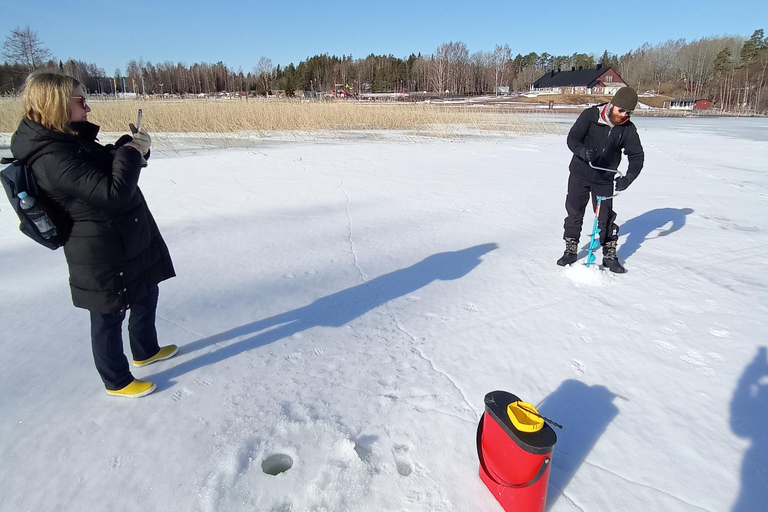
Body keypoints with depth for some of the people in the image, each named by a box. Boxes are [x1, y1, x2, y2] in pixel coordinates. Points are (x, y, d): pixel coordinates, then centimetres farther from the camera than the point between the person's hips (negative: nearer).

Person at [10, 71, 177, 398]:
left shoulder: (74, 139, 5)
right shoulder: (53, 158, -26)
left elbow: (109, 168, 17)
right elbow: (113, 192, -34)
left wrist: (131, 147, -3)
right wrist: (132, 152, -20)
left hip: (131, 244, 10)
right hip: (105, 257, -10)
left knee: (146, 296, 24)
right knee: (109, 318, 9)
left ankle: (146, 351, 47)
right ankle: (117, 381, 30)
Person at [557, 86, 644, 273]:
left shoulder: (628, 129, -5)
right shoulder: (590, 115, -11)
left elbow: (637, 155, -3)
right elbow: (572, 138, -15)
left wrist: (628, 177, -20)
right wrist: (584, 152, -36)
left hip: (605, 180, 1)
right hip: (580, 174, -1)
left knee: (606, 217, 3)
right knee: (574, 214, 6)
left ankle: (610, 256, 16)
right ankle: (571, 251, 21)